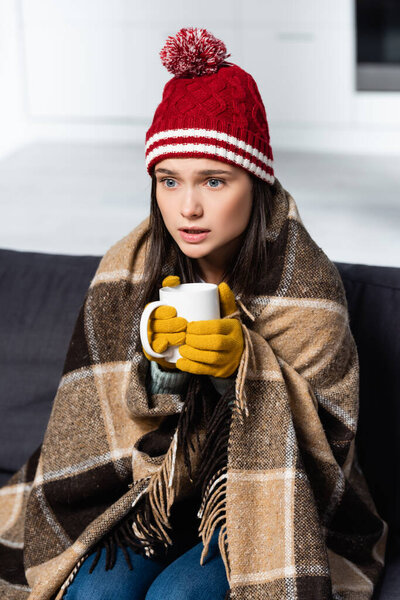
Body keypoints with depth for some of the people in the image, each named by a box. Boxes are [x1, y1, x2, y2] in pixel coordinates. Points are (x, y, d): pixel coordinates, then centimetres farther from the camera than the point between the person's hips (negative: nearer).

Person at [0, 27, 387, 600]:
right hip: (149, 482, 2)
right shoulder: (128, 270, -6)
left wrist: (244, 365, -27)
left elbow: (323, 432, -11)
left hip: (261, 495, -2)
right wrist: (158, 364, -25)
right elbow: (107, 422, -4)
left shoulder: (305, 283, -14)